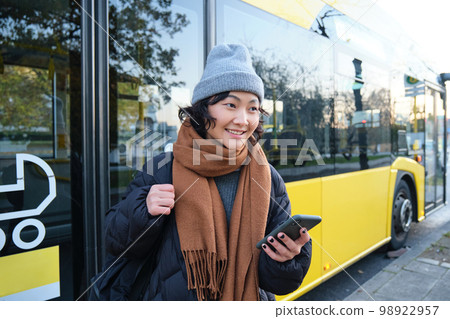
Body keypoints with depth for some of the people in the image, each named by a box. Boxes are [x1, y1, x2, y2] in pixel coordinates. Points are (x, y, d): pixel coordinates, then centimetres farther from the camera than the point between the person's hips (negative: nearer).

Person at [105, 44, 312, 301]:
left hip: (251, 300, 1)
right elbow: (118, 245, -2)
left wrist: (289, 255, -24)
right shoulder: (162, 172, -11)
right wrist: (143, 211, -19)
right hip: (173, 299, 0)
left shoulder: (269, 180, -7)